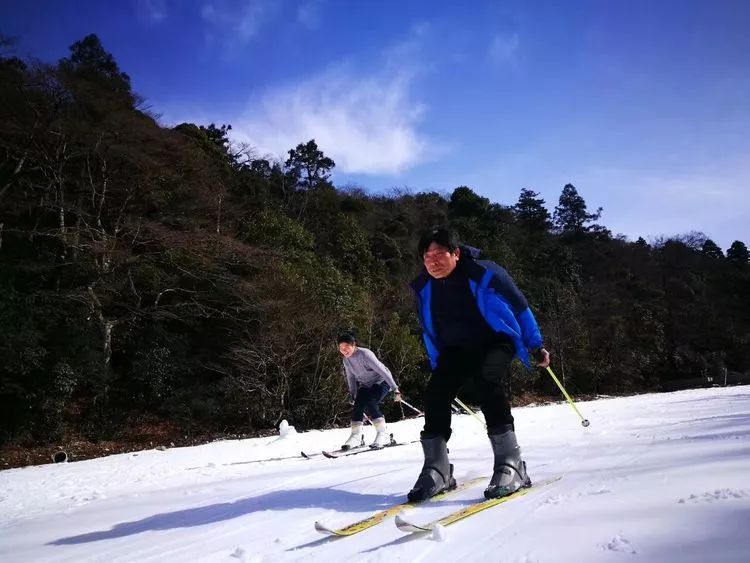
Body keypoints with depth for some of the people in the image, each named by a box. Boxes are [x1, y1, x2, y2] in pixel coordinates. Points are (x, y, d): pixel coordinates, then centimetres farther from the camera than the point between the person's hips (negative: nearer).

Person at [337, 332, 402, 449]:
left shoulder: (365, 354, -29)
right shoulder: (346, 360, -7)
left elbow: (382, 371, -28)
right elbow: (351, 377, 9)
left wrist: (395, 389, -28)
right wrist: (353, 395, 10)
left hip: (381, 381, -6)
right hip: (365, 385, 7)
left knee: (369, 403, -25)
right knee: (357, 405, -13)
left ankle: (383, 434, -17)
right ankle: (356, 436, -6)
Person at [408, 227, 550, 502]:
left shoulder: (484, 274, -22)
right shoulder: (424, 288, -9)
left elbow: (519, 307, -9)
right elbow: (429, 332, 8)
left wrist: (535, 346, -4)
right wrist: (438, 367, 12)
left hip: (495, 342, -4)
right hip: (456, 350, 4)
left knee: (487, 382, -32)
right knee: (434, 393, -17)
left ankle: (510, 465, -27)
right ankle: (436, 471, -8)